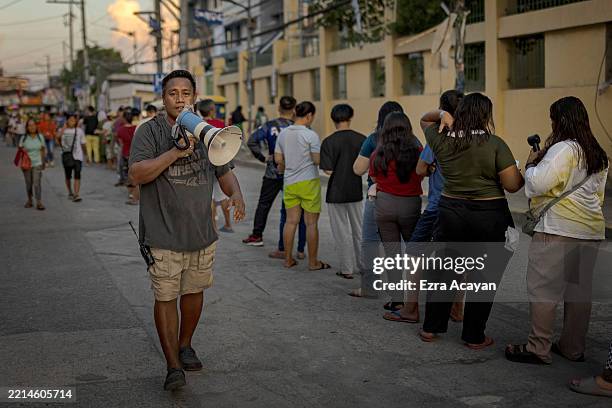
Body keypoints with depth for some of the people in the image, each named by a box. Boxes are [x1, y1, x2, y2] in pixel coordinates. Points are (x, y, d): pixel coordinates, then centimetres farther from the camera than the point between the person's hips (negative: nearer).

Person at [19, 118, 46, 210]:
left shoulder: (40, 137, 2)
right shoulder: (23, 138, -3)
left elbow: (43, 150, 11)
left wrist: (43, 162, 14)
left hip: (37, 164, 0)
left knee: (37, 183, -11)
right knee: (29, 184, 10)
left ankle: (39, 203, -12)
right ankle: (29, 200, 28)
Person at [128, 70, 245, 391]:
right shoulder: (150, 131, -4)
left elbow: (224, 172, 17)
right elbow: (137, 174, -16)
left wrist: (235, 194, -5)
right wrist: (174, 153, -25)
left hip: (202, 231, 5)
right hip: (163, 233, -5)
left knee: (194, 290, 15)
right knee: (165, 296, -5)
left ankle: (185, 345, 36)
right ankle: (173, 366, 2)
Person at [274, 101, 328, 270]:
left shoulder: (283, 133, 4)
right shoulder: (311, 135, -13)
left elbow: (278, 159, 8)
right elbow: (318, 160, -15)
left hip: (289, 182, 5)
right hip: (308, 181, -5)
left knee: (291, 221, 12)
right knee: (311, 223, 3)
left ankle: (288, 259, 18)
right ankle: (313, 262, 9)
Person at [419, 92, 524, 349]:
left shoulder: (442, 141, -1)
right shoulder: (495, 144, -12)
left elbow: (425, 119, 20)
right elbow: (512, 185, -13)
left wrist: (443, 114, 1)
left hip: (451, 211, 4)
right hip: (489, 216, -3)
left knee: (443, 270, 16)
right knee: (484, 276, 8)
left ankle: (431, 328, 24)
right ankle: (474, 337, 15)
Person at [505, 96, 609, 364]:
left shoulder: (563, 149, -13)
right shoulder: (598, 155, 15)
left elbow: (537, 184, -18)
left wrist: (531, 164, 0)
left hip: (558, 229, -9)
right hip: (591, 230, 9)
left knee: (543, 288, -2)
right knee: (580, 288, 12)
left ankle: (539, 348, 1)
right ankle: (573, 348, 20)